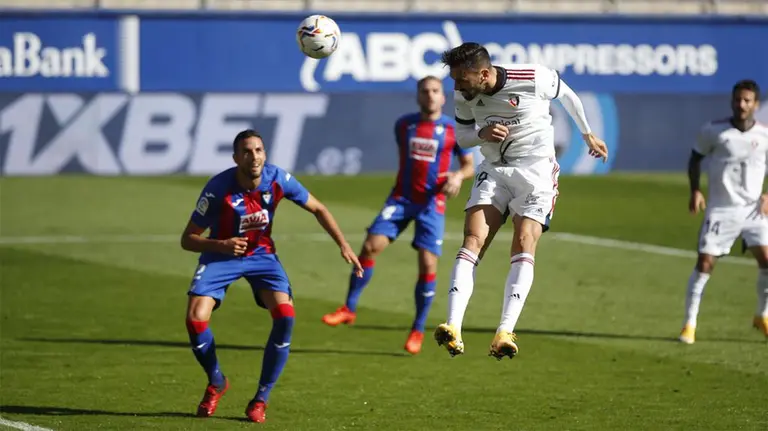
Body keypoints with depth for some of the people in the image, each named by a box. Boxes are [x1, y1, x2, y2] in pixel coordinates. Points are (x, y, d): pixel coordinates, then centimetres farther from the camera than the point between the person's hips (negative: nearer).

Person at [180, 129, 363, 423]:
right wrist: (221, 245, -37)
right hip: (221, 255, -2)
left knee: (285, 316, -22)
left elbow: (318, 209, 0)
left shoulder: (278, 180, -18)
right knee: (195, 319, -22)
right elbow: (187, 239, -18)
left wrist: (343, 246, -8)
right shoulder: (218, 188, -25)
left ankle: (261, 398, -6)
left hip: (261, 254, 2)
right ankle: (216, 383, 10)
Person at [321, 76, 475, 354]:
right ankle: (349, 308, -3)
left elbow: (469, 166, 5)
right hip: (401, 198, 2)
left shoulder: (454, 130, -2)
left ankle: (418, 331, 5)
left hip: (432, 203, -2)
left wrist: (459, 176, -16)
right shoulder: (403, 125, 6)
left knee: (428, 264, -9)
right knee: (371, 246, -14)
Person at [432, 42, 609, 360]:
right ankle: (453, 329, -25)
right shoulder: (464, 96, -5)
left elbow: (567, 95, 4)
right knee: (472, 241, -15)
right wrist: (483, 134, -13)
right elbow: (462, 136, 12)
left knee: (524, 246, -19)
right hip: (494, 170, 4)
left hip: (536, 170, -4)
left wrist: (587, 135, 20)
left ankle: (505, 333, -28)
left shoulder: (534, 79, -18)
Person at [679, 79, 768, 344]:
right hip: (720, 209, -1)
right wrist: (695, 190, -4)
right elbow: (695, 158, 9)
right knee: (704, 263, -7)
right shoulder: (713, 131, -4)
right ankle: (689, 324, 4)